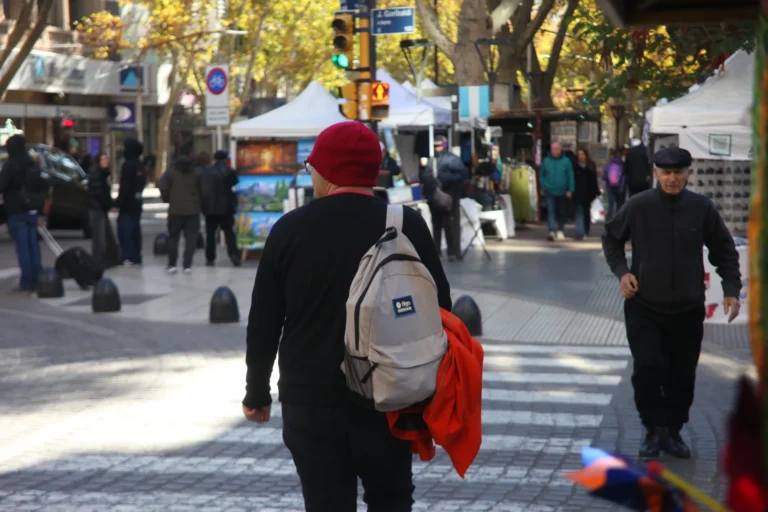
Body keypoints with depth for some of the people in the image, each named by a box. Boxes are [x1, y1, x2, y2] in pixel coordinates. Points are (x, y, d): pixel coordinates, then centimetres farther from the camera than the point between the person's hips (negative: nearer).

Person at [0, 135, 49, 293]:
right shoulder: (33, 165, 10)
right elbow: (44, 188, 14)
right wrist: (41, 213, 17)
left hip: (17, 213, -7)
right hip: (32, 212, 7)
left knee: (22, 247, -5)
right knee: (33, 246, 12)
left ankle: (27, 283, -6)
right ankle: (37, 280, 14)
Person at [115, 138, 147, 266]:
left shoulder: (128, 165, -15)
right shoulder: (140, 166, 13)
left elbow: (125, 187, -19)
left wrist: (118, 203, -18)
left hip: (127, 204, -9)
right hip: (137, 203, 9)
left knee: (124, 231, -8)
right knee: (135, 232, 12)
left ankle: (128, 257, -13)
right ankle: (136, 257, 14)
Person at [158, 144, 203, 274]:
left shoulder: (171, 172, -2)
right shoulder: (196, 172, 0)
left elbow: (162, 187, -7)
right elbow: (201, 191, -1)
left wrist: (167, 199, 11)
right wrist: (201, 206, 12)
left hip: (175, 210, 0)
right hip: (193, 210, 0)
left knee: (173, 237, 11)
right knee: (191, 238, 3)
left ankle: (172, 265, 9)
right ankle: (187, 265, -4)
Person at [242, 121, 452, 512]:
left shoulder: (289, 229, -2)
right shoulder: (407, 224, -3)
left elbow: (264, 324, 1)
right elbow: (438, 310, 0)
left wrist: (257, 393, 13)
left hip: (309, 400, 0)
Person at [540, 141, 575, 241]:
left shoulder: (566, 161, -1)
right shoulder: (546, 161, 4)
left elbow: (570, 176, 0)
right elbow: (542, 175, 13)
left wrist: (570, 190, -6)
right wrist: (543, 186, 0)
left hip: (562, 192, 0)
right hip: (549, 191, 0)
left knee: (561, 212, 13)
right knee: (550, 211, -12)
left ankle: (560, 231, 29)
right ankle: (552, 231, -20)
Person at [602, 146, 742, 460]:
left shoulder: (702, 208, -4)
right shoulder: (638, 206, -7)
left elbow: (724, 251, 8)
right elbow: (611, 238, 10)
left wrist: (732, 290, 1)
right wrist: (621, 272, -4)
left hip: (687, 310, 2)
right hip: (643, 307, -1)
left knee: (682, 375, 8)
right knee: (648, 367, -13)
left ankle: (672, 432, 26)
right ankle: (654, 429, 6)